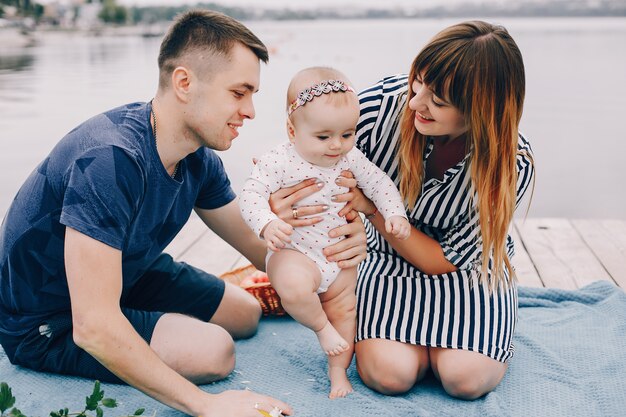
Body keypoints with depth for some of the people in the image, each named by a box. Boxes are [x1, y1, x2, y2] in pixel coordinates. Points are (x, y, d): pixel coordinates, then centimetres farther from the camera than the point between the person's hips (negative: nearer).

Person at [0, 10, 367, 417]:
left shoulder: (198, 160, -9)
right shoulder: (110, 161, -37)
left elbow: (263, 248, -3)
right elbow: (93, 327, -38)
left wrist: (336, 243, -25)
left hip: (124, 273, 8)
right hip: (45, 323, -8)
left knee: (245, 314, 13)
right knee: (213, 351, -20)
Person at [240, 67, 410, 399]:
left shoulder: (350, 158, -5)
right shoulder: (278, 162, -19)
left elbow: (379, 182, 6)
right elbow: (251, 195, -22)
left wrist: (395, 213, -8)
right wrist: (267, 223, -40)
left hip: (340, 256, 5)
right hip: (294, 251, -5)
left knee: (345, 311, 14)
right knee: (295, 288, -35)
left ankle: (338, 371, 34)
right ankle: (322, 327, -4)